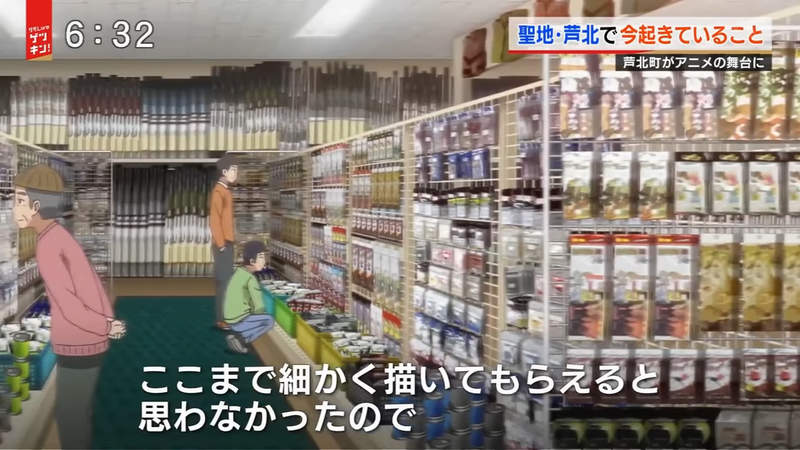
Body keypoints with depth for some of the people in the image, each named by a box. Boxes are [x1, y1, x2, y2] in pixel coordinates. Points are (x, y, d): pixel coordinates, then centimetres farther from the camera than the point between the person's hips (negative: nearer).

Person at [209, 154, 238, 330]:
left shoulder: (225, 191, 15)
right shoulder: (218, 192, -14)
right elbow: (214, 220, -18)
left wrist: (226, 243, 17)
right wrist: (221, 244, -19)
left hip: (227, 243, 9)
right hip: (223, 244, -9)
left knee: (226, 281, 11)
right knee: (224, 281, -7)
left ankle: (225, 317, 15)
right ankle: (221, 319, -4)